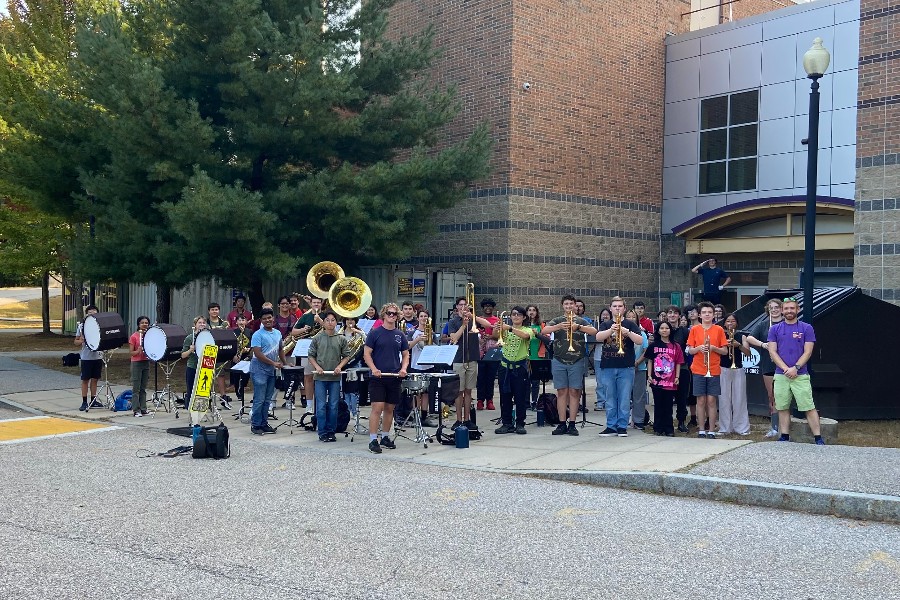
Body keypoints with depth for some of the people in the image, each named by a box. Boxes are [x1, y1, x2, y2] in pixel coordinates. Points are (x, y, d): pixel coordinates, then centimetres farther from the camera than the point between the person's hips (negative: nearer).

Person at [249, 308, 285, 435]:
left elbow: (280, 349, 24)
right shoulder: (258, 335, -11)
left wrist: (283, 363, 18)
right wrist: (273, 363, -19)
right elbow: (258, 353, -19)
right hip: (259, 370, -7)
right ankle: (255, 425, 2)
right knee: (259, 400, -5)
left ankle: (264, 423, 19)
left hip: (271, 371, 7)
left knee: (267, 399, 11)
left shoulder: (278, 333, 11)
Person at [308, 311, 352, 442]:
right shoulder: (317, 338, 2)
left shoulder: (341, 339, 4)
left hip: (335, 377, 1)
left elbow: (346, 356, 6)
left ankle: (331, 432, 15)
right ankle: (322, 433, 8)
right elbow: (311, 356, 5)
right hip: (320, 377, -1)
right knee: (321, 405, 1)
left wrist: (339, 366, -10)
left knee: (333, 406, 6)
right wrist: (317, 367, -11)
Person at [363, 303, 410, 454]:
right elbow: (366, 353, -3)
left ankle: (385, 437, 23)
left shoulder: (400, 335, 10)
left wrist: (403, 368, -3)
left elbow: (405, 355, 16)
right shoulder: (375, 333, -1)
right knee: (377, 407, -10)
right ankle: (373, 440, -5)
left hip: (394, 377, 4)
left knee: (390, 408, 11)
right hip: (378, 377, -4)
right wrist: (373, 368, -17)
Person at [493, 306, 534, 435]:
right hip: (505, 366, 3)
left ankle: (520, 424, 9)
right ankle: (507, 424, 14)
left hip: (520, 367, -2)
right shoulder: (505, 330, 9)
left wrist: (510, 328, -37)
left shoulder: (527, 330, 2)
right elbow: (497, 336, -12)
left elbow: (525, 335, -23)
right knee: (505, 396, 6)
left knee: (521, 397, 0)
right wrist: (496, 330, -36)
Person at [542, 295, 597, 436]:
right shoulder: (557, 321, 9)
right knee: (562, 392, 2)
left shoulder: (581, 321, 8)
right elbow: (544, 331, -9)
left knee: (574, 392, 0)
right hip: (559, 361, 0)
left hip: (577, 361, 0)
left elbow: (594, 331, -10)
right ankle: (562, 424, 5)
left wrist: (578, 326, -26)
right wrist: (559, 327, -27)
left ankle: (572, 424, 4)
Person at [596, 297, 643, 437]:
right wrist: (611, 330, -26)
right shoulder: (605, 325, 10)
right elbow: (598, 337, -9)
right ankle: (611, 426, 12)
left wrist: (627, 332, -24)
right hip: (607, 367, 2)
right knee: (610, 399, 6)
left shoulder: (631, 324, 6)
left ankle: (622, 427, 6)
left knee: (624, 399, -1)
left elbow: (640, 340, -7)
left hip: (626, 367, -2)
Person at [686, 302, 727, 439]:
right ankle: (701, 430, 8)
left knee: (711, 400, -1)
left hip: (714, 370, 0)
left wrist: (713, 348, -13)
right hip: (698, 370, 0)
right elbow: (690, 350, 6)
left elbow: (725, 351, 4)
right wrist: (699, 348, -14)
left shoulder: (719, 330, 5)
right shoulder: (694, 329, 6)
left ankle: (711, 431, 5)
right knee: (701, 400, 2)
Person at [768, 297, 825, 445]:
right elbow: (772, 351, 2)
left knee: (809, 407, -5)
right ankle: (784, 437, 14)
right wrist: (786, 369, -10)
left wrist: (795, 368, -14)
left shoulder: (806, 328, 3)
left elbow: (808, 352, -2)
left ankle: (818, 438, -3)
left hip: (801, 375, -2)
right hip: (780, 376, 2)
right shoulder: (775, 329, 8)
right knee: (783, 408, 7)